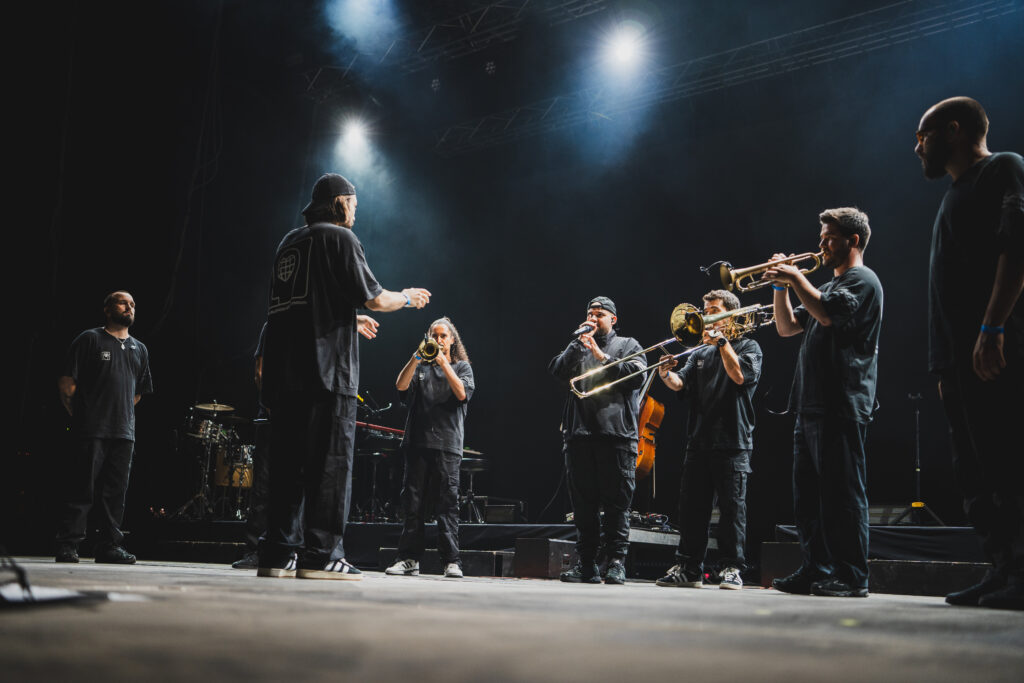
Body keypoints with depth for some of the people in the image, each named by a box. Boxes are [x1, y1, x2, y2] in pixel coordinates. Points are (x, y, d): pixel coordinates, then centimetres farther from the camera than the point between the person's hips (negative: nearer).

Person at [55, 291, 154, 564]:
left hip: (124, 432, 5)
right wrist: (78, 415, -2)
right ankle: (67, 546, 2)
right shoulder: (90, 339, 2)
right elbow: (66, 383, -2)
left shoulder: (139, 349, 18)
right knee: (81, 489, -4)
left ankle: (110, 546, 10)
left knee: (116, 492, 5)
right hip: (90, 430, -5)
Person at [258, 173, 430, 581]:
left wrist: (351, 321, 41)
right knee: (330, 462, -5)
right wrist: (408, 297, 14)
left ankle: (280, 554, 7)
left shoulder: (290, 242, 22)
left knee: (288, 462, 8)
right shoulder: (339, 237, -1)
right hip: (326, 369, -7)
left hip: (285, 370, 8)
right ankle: (322, 555, -7)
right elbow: (374, 299, -6)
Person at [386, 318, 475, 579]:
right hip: (418, 440, 2)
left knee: (448, 501, -6)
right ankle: (409, 559, 6)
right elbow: (401, 386, 1)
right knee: (412, 501, 1)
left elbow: (463, 393, -5)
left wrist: (443, 363, -10)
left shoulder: (462, 366, 13)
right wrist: (415, 359, -11)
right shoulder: (421, 367, 18)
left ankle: (451, 560, -5)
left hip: (448, 442, -2)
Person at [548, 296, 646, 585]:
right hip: (579, 432, 3)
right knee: (583, 501, 4)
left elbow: (638, 374, -3)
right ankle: (585, 563, 9)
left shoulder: (628, 345, 14)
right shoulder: (577, 347, 22)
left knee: (617, 501, -5)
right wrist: (579, 342, 0)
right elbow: (558, 370, 5)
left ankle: (616, 562, 0)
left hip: (617, 432, -3)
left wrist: (603, 357, -5)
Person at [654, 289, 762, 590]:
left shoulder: (748, 346, 5)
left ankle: (731, 568, 2)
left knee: (732, 506, -4)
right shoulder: (700, 353, 20)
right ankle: (688, 568, 11)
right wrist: (667, 376, -13)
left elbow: (739, 375, -14)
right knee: (692, 506, 5)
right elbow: (682, 384, 7)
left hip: (733, 442, -5)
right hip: (699, 440, 5)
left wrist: (722, 341, -11)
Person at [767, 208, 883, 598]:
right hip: (811, 406, 10)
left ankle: (851, 577, -6)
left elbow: (829, 314, -19)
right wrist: (781, 286, 11)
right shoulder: (829, 286, 27)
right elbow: (787, 328, 24)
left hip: (841, 408, -10)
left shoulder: (863, 280, -2)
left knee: (842, 493, -9)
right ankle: (815, 571, 15)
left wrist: (797, 279, -11)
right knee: (808, 496, 9)